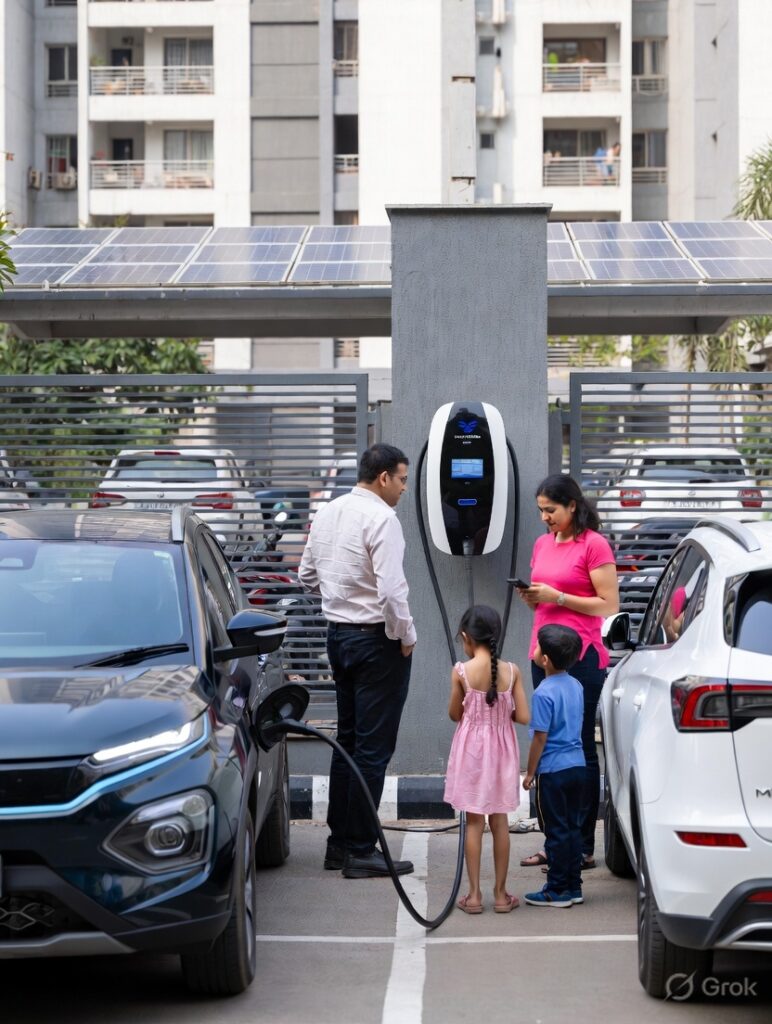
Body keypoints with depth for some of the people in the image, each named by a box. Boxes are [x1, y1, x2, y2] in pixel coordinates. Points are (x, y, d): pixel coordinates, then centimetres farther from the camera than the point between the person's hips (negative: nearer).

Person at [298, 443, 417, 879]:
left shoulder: (327, 513, 9)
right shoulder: (381, 518, -17)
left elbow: (307, 575, 18)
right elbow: (392, 589, -24)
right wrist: (406, 637, -12)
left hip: (338, 631, 9)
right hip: (376, 639, -9)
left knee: (348, 739, 16)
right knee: (374, 746, -3)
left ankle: (340, 843, 21)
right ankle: (361, 850, -1)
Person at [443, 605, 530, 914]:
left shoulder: (461, 671, -12)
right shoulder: (511, 671, -6)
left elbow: (454, 714, -2)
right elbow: (523, 717, -6)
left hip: (471, 749, -2)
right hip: (501, 750, 2)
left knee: (473, 821, 5)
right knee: (499, 821, 11)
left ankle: (474, 894, 6)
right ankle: (500, 893, 15)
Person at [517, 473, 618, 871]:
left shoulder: (594, 545, -7)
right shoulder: (543, 544, 15)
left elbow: (609, 605, -10)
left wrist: (557, 596, -15)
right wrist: (530, 596, 2)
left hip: (580, 657, -7)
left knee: (580, 750, -3)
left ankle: (582, 848, 0)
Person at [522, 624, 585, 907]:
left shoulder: (544, 693, -18)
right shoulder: (576, 686, 7)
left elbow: (540, 737, -16)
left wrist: (530, 772, -6)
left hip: (552, 770, -8)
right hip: (577, 765, 8)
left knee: (556, 831, -1)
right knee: (573, 828, 12)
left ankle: (557, 891, 4)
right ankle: (573, 887, 18)